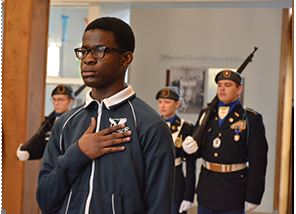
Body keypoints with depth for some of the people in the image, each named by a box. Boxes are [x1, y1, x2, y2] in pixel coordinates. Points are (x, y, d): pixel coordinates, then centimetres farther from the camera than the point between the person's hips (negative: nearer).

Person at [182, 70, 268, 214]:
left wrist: (252, 197, -12)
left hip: (233, 191, -4)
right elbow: (199, 149, 12)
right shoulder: (206, 114, 8)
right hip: (206, 189, 5)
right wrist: (191, 148, -13)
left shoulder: (250, 119, -7)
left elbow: (258, 161, -10)